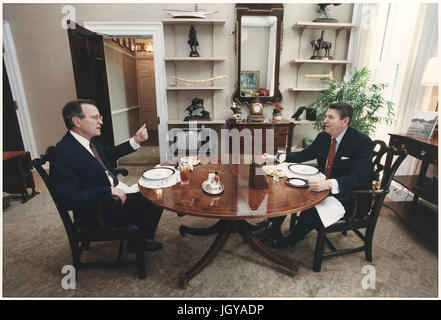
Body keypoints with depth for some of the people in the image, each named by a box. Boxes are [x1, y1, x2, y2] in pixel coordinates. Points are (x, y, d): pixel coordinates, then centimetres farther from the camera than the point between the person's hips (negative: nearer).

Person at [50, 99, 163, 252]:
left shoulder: (89, 140, 2)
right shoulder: (64, 153, -24)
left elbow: (109, 154, 21)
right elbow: (68, 199, -29)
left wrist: (135, 140, 9)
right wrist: (109, 191, -29)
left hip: (114, 191, 9)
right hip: (97, 213, -9)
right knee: (154, 201, -11)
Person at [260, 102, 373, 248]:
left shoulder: (363, 142, -19)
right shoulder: (323, 137, 2)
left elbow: (358, 178, -29)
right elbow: (304, 155, 11)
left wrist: (329, 184, -48)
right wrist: (275, 157, 0)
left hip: (348, 196, -7)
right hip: (322, 187, 7)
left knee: (311, 211, -29)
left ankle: (289, 241, 0)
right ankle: (274, 230, 5)